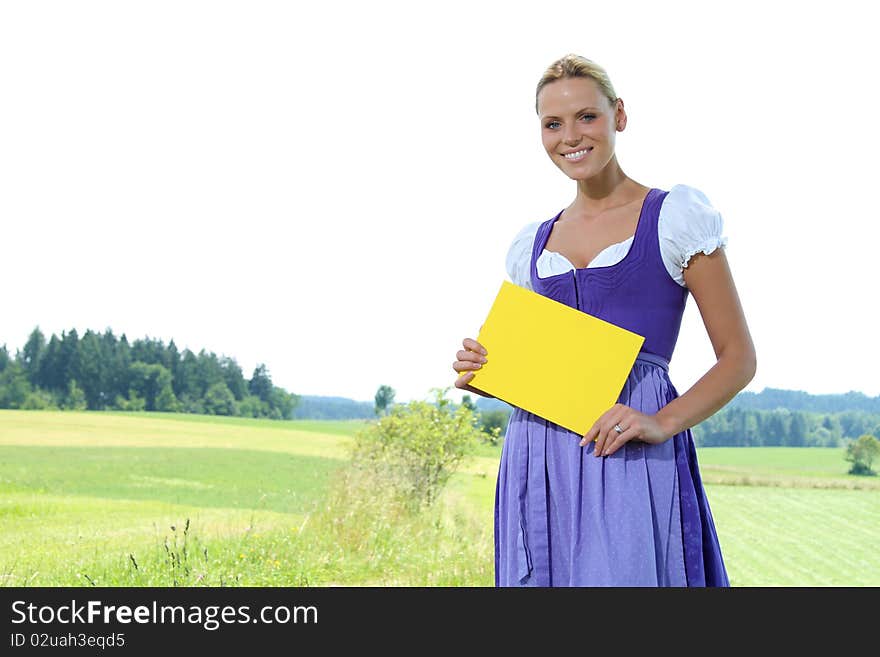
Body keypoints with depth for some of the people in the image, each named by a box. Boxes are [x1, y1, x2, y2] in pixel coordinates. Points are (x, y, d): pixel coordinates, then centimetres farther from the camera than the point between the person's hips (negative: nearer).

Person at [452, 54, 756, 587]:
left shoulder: (676, 216, 2)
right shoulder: (532, 244, 16)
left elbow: (739, 357, 0)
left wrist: (662, 423, -16)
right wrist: (482, 374, 1)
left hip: (631, 462, -4)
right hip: (537, 463, 5)